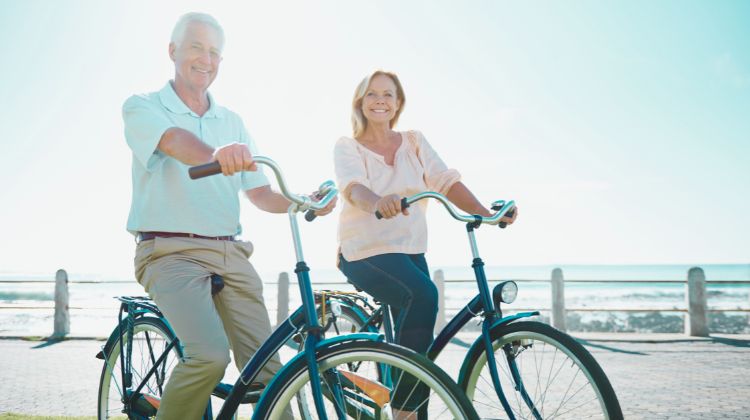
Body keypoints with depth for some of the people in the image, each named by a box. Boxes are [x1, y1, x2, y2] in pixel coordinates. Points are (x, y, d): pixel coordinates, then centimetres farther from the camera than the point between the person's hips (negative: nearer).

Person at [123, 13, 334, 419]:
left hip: (230, 254, 5)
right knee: (210, 355, -26)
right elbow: (175, 141, -23)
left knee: (266, 369, -5)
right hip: (172, 252, -5)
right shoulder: (142, 107, 1)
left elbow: (260, 193, 14)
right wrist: (215, 153, -45)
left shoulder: (231, 122, 17)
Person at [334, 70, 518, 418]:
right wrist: (378, 203, -45)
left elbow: (446, 181, -3)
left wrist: (486, 214, -19)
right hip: (365, 251, -5)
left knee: (415, 330, 1)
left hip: (411, 250, 5)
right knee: (423, 294, -28)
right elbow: (353, 187, -22)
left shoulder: (414, 142, 9)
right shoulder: (347, 147, -1)